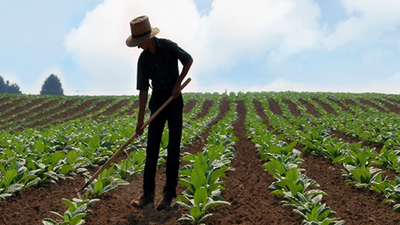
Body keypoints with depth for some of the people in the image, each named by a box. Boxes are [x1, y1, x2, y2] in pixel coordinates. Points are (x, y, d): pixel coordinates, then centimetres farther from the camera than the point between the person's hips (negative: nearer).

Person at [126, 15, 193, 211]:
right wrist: (140, 119, -1)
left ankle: (169, 194, -3)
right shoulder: (143, 60, 0)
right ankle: (148, 193, 3)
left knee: (173, 147, -6)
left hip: (174, 99, -4)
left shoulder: (168, 46, -11)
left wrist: (178, 83, -9)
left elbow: (189, 60, 2)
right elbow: (143, 90, 1)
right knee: (152, 147, 0)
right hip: (157, 102, 4)